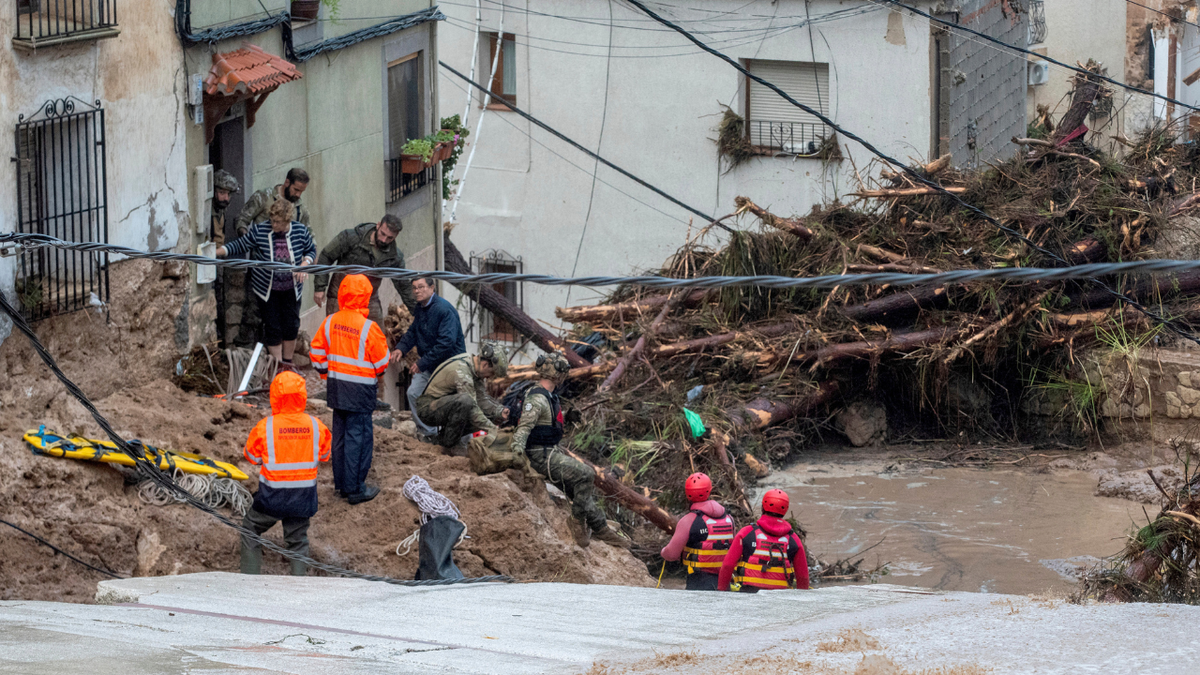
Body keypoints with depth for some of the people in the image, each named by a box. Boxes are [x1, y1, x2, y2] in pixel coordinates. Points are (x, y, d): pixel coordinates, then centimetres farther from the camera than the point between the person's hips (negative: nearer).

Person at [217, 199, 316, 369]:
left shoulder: (300, 231, -11)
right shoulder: (259, 231, -16)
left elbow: (311, 250, 5)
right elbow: (239, 245, -8)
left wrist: (305, 264, -14)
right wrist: (216, 252, -19)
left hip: (291, 290, 2)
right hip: (267, 290, -2)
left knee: (291, 326, 8)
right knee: (273, 329, 1)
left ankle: (287, 364, 27)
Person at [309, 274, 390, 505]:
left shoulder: (330, 322, -1)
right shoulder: (368, 328, -18)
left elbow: (317, 352, 7)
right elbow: (382, 362, -9)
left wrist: (326, 374, 21)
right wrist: (377, 373, 13)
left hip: (336, 387, 6)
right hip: (360, 390, -6)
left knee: (340, 434, 16)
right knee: (358, 436, 1)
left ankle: (341, 483, 24)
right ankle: (355, 489, 4)